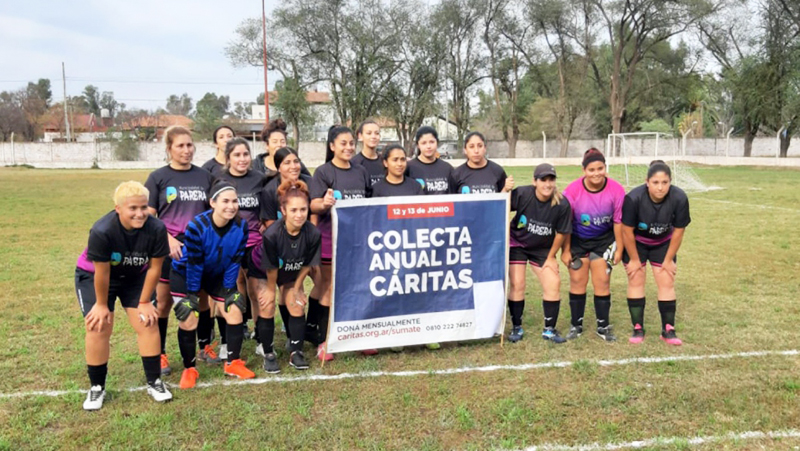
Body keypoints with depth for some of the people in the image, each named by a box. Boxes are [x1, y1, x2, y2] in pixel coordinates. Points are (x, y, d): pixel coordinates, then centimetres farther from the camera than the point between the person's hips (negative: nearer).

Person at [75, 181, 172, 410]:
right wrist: (102, 304, -12)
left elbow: (154, 267, -17)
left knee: (148, 323, -2)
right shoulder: (102, 231, -37)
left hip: (135, 276, 3)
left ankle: (154, 382, 13)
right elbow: (102, 272, -24)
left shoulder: (156, 229, -30)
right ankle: (96, 388, 12)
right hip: (93, 275, -2)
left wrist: (144, 302, -9)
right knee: (99, 327, -7)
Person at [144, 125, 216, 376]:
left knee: (203, 298, 12)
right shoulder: (158, 177, -1)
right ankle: (160, 354, 17)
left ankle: (205, 346, 27)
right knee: (164, 302, 5)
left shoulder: (205, 176, 7)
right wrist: (168, 239, -16)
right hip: (170, 249, -2)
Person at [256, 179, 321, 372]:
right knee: (267, 306, -7)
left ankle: (296, 352, 11)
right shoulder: (272, 234, -37)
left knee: (297, 306, -2)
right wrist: (271, 290, -9)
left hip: (292, 274, 3)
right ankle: (268, 354, 7)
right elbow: (271, 268, -22)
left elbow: (307, 265, -13)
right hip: (266, 273, -3)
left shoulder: (313, 234, -29)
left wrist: (296, 288, -4)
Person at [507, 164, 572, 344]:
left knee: (553, 283, -5)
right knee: (517, 284, -6)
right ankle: (516, 328, 13)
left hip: (543, 249, 2)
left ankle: (549, 329, 13)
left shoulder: (562, 204, -21)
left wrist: (551, 257, 1)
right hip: (517, 243, -1)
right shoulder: (521, 194, -24)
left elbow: (561, 233, -7)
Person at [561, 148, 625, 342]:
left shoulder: (616, 190, -20)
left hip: (604, 240, 1)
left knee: (602, 282, 1)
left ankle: (603, 326, 16)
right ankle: (576, 325, 17)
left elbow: (618, 221, -8)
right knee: (577, 281, 3)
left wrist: (619, 249, -3)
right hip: (577, 240, 0)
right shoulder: (572, 190, -23)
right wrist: (565, 250, -8)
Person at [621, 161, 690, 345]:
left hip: (663, 243, 2)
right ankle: (638, 329, 9)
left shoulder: (679, 198, -28)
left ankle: (668, 330, 11)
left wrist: (669, 260, -5)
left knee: (667, 283, 1)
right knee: (636, 281, -1)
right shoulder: (634, 198, -34)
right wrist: (634, 259, -11)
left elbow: (678, 231, -14)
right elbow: (627, 231, -21)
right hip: (636, 242, -2)